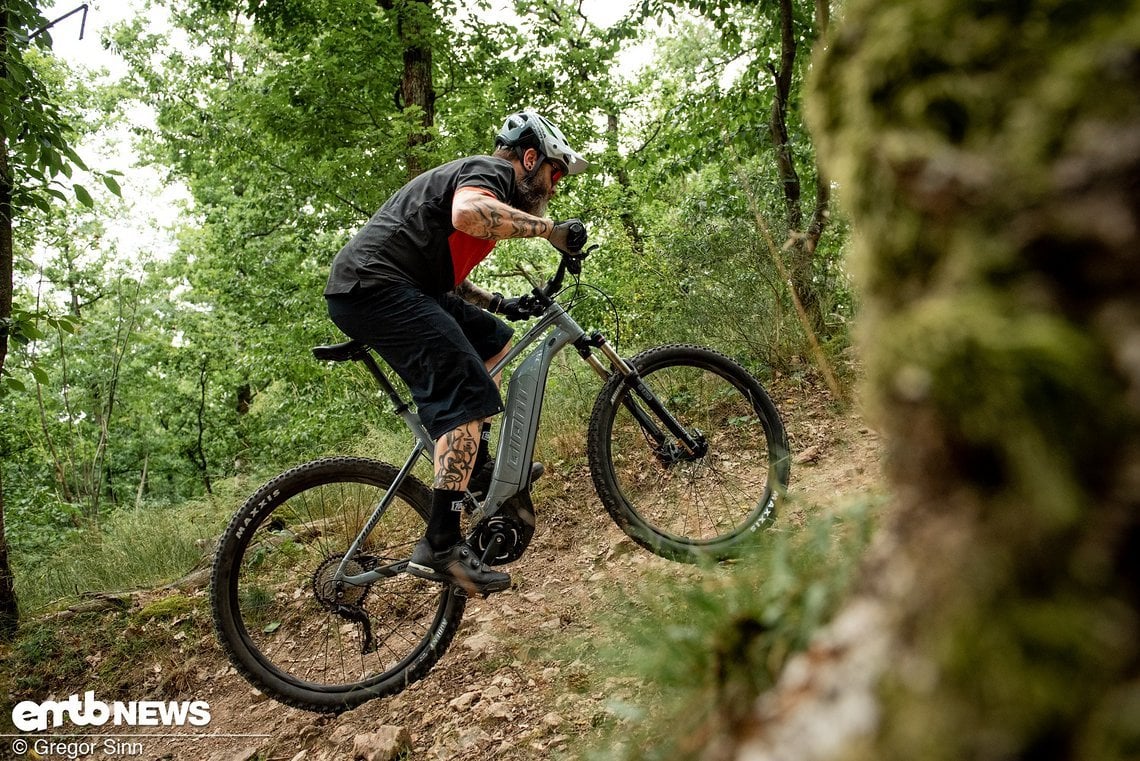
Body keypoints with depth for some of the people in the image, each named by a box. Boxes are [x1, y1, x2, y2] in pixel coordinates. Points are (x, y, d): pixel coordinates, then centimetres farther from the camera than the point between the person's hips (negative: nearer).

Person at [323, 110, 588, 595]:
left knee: (494, 340, 21)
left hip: (366, 289, 11)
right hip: (375, 286, -11)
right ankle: (440, 547, -22)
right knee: (468, 399, -18)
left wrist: (500, 304, 32)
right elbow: (467, 212, -29)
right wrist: (550, 229, -21)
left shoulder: (473, 174, 29)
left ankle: (477, 471, 20)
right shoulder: (491, 170, -3)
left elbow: (445, 273, 34)